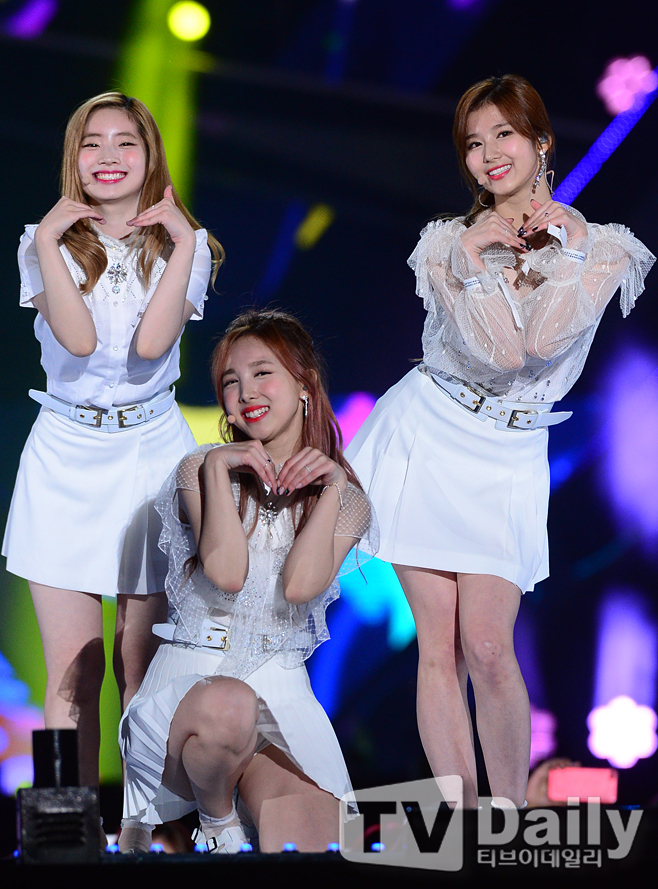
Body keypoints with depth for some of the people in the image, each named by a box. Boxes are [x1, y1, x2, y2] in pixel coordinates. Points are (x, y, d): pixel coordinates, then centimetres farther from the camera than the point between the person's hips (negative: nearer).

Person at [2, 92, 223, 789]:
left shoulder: (181, 246, 4)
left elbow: (151, 342, -15)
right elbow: (79, 338, -15)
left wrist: (183, 242, -13)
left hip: (150, 451, 0)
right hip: (65, 452, 0)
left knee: (141, 667, 4)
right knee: (74, 671, -3)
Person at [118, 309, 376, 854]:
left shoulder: (345, 498, 10)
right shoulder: (202, 470, 5)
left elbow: (300, 585, -10)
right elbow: (228, 573, -12)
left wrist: (332, 487, -6)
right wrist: (218, 467, -10)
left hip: (280, 686, 1)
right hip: (190, 674, -1)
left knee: (311, 846, -24)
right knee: (228, 707, -41)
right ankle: (215, 816, -6)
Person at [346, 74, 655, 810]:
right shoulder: (448, 242, 3)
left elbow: (542, 339, -17)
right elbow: (496, 349, -11)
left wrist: (564, 243, -11)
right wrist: (474, 253, -12)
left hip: (508, 454, -1)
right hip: (428, 436, 2)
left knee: (487, 649, -10)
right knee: (439, 648, 0)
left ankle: (512, 816, 4)